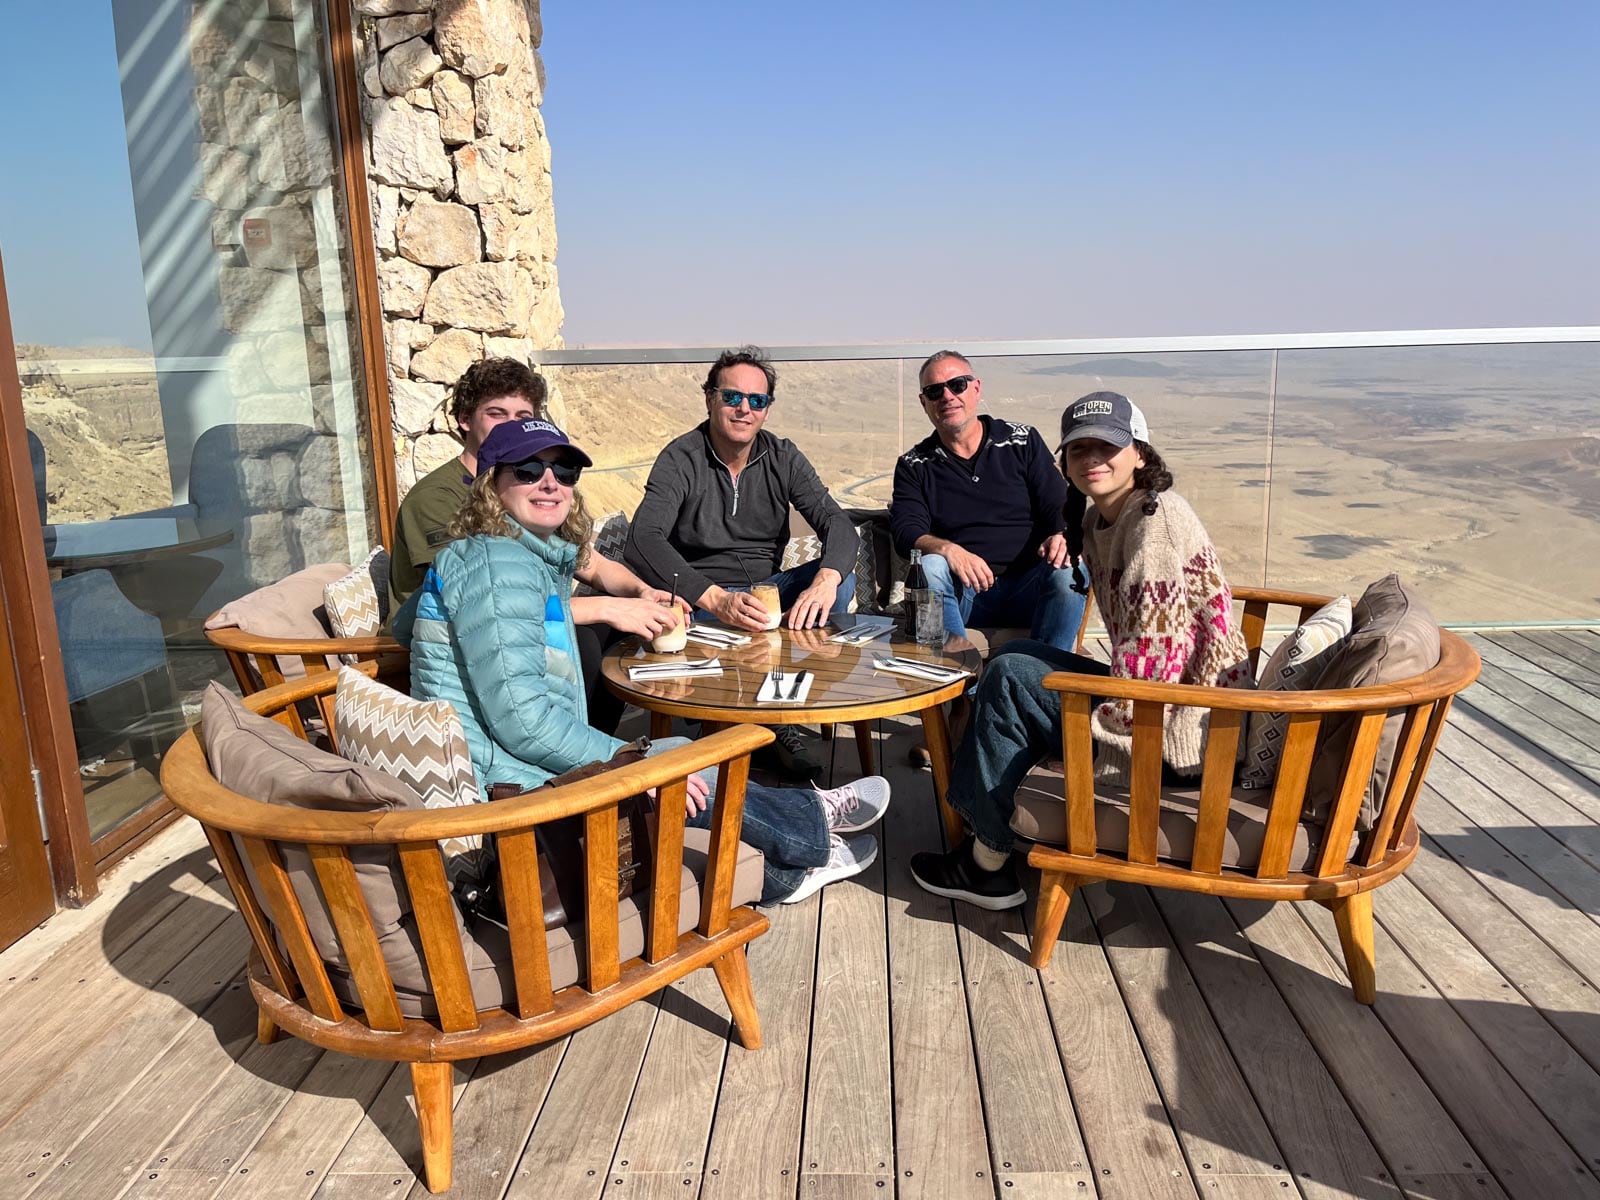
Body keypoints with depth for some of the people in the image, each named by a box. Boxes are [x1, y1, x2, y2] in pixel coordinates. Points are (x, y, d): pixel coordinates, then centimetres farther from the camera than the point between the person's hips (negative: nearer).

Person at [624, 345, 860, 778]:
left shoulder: (783, 459, 3)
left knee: (841, 579, -22)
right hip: (701, 598, -5)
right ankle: (777, 725, -11)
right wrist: (716, 599, -40)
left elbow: (837, 523, -9)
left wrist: (825, 581, -34)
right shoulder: (680, 459, -9)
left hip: (767, 588, 5)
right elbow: (643, 540, -24)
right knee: (757, 635, -36)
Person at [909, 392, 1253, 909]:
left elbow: (1150, 660, -24)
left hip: (1179, 736, -10)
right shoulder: (1097, 522, 10)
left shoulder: (1156, 521, -19)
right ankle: (980, 824, 14)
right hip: (1149, 696, 10)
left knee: (1010, 678, -13)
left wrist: (1098, 735, -15)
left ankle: (987, 863, 0)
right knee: (1018, 655, 13)